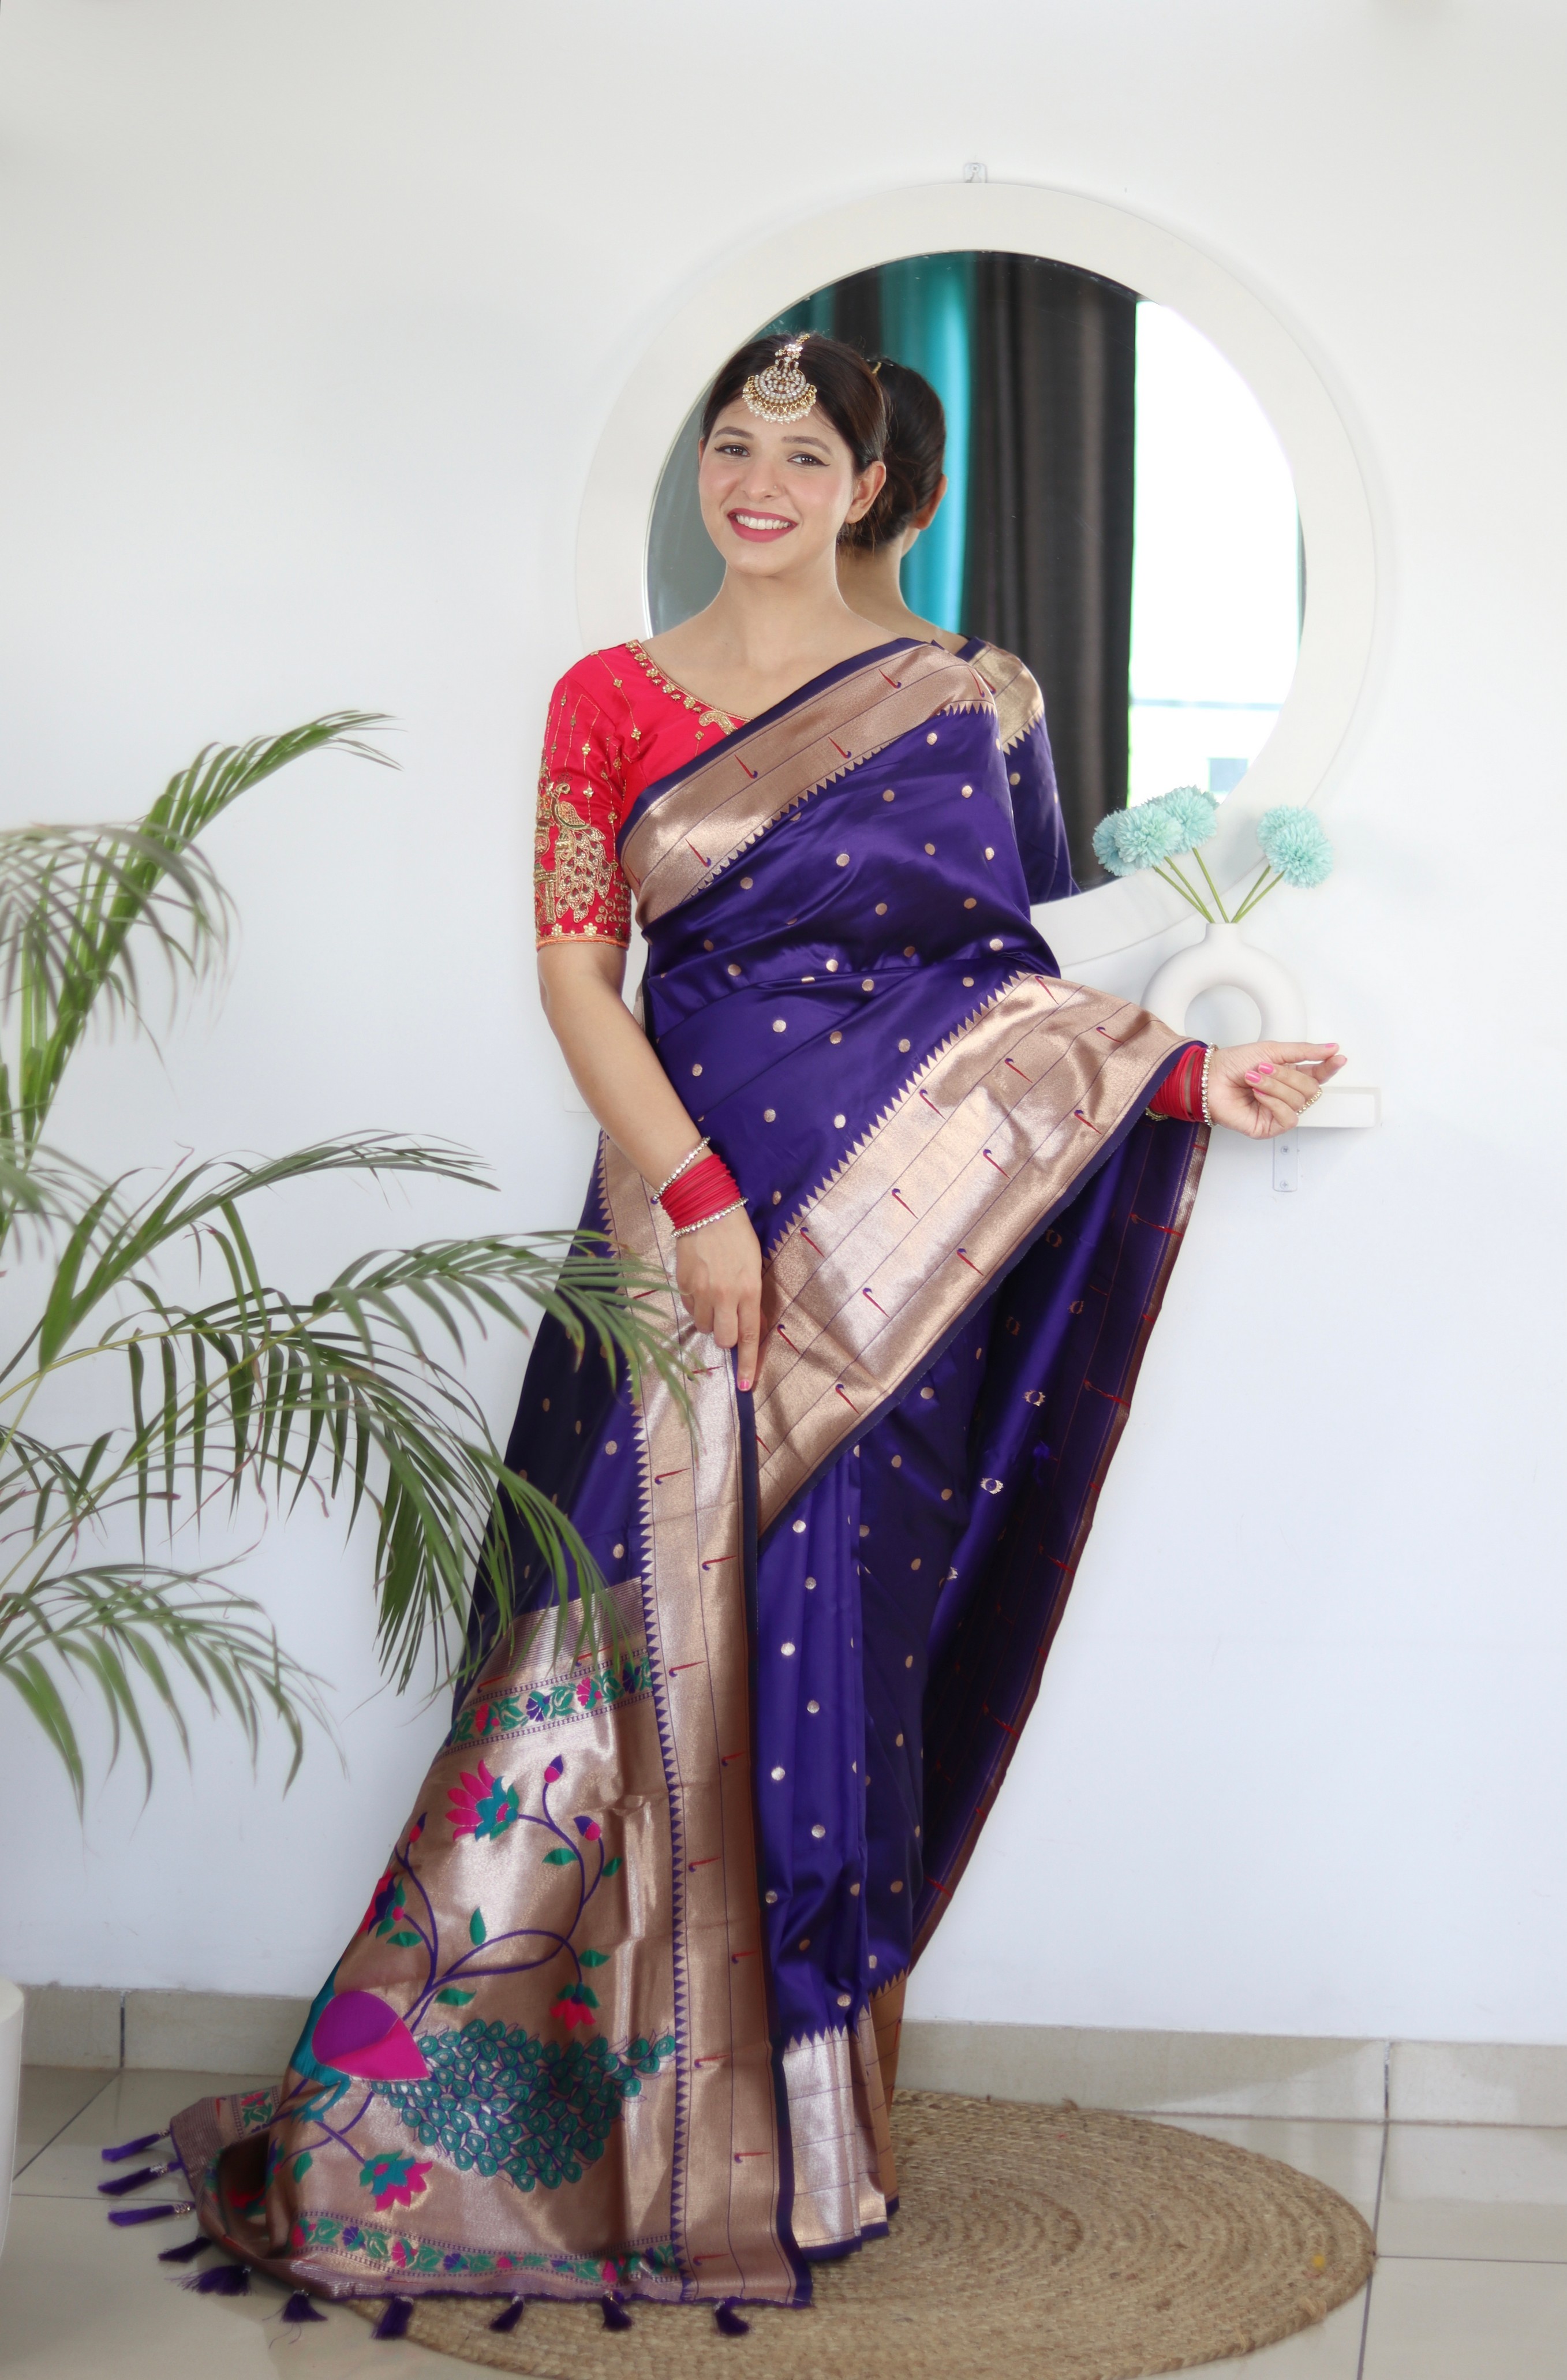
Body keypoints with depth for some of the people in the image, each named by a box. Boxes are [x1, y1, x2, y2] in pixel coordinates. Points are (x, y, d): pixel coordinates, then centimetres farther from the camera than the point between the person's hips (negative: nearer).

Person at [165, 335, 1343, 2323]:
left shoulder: (938, 705, 8)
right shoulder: (610, 701, 7)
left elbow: (995, 977, 6)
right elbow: (574, 970, 0)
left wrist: (1186, 1075, -8)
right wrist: (695, 1196, -11)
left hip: (891, 1239, 0)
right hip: (681, 1196, 0)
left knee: (836, 1640, 3)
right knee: (661, 1637, 0)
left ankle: (799, 2136, 16)